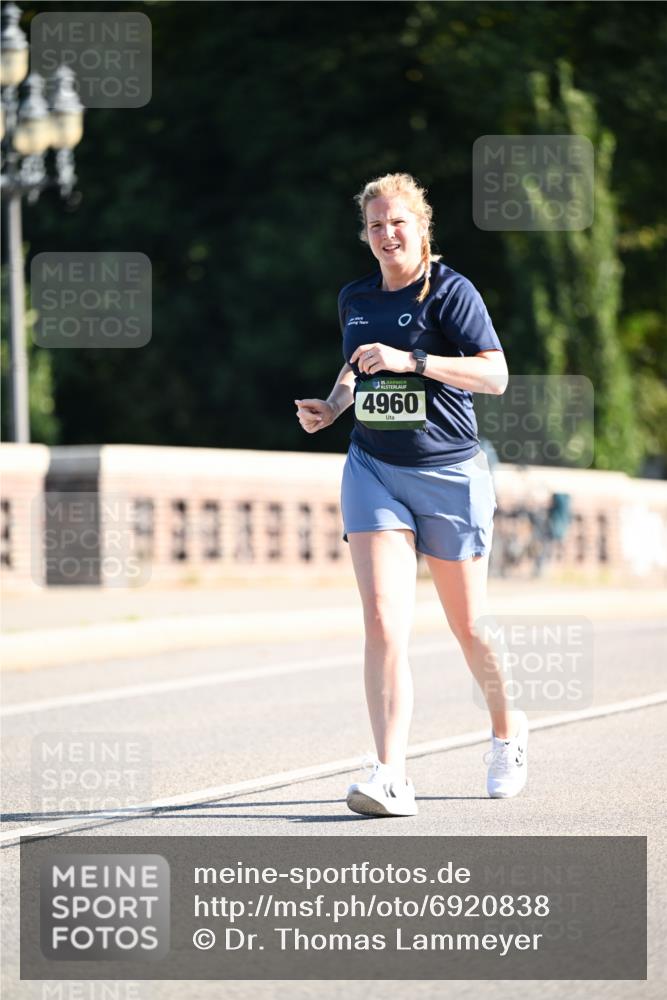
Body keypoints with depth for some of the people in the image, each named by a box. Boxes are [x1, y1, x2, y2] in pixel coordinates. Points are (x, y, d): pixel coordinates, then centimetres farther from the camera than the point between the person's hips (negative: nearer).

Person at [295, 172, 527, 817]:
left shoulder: (451, 292, -7)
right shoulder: (354, 299, 10)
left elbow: (495, 375, -16)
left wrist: (411, 361, -25)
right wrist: (330, 407, 7)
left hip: (450, 474, -3)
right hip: (373, 470, 3)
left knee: (468, 625, 10)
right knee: (383, 623, -14)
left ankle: (507, 729, 39)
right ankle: (391, 778, -21)